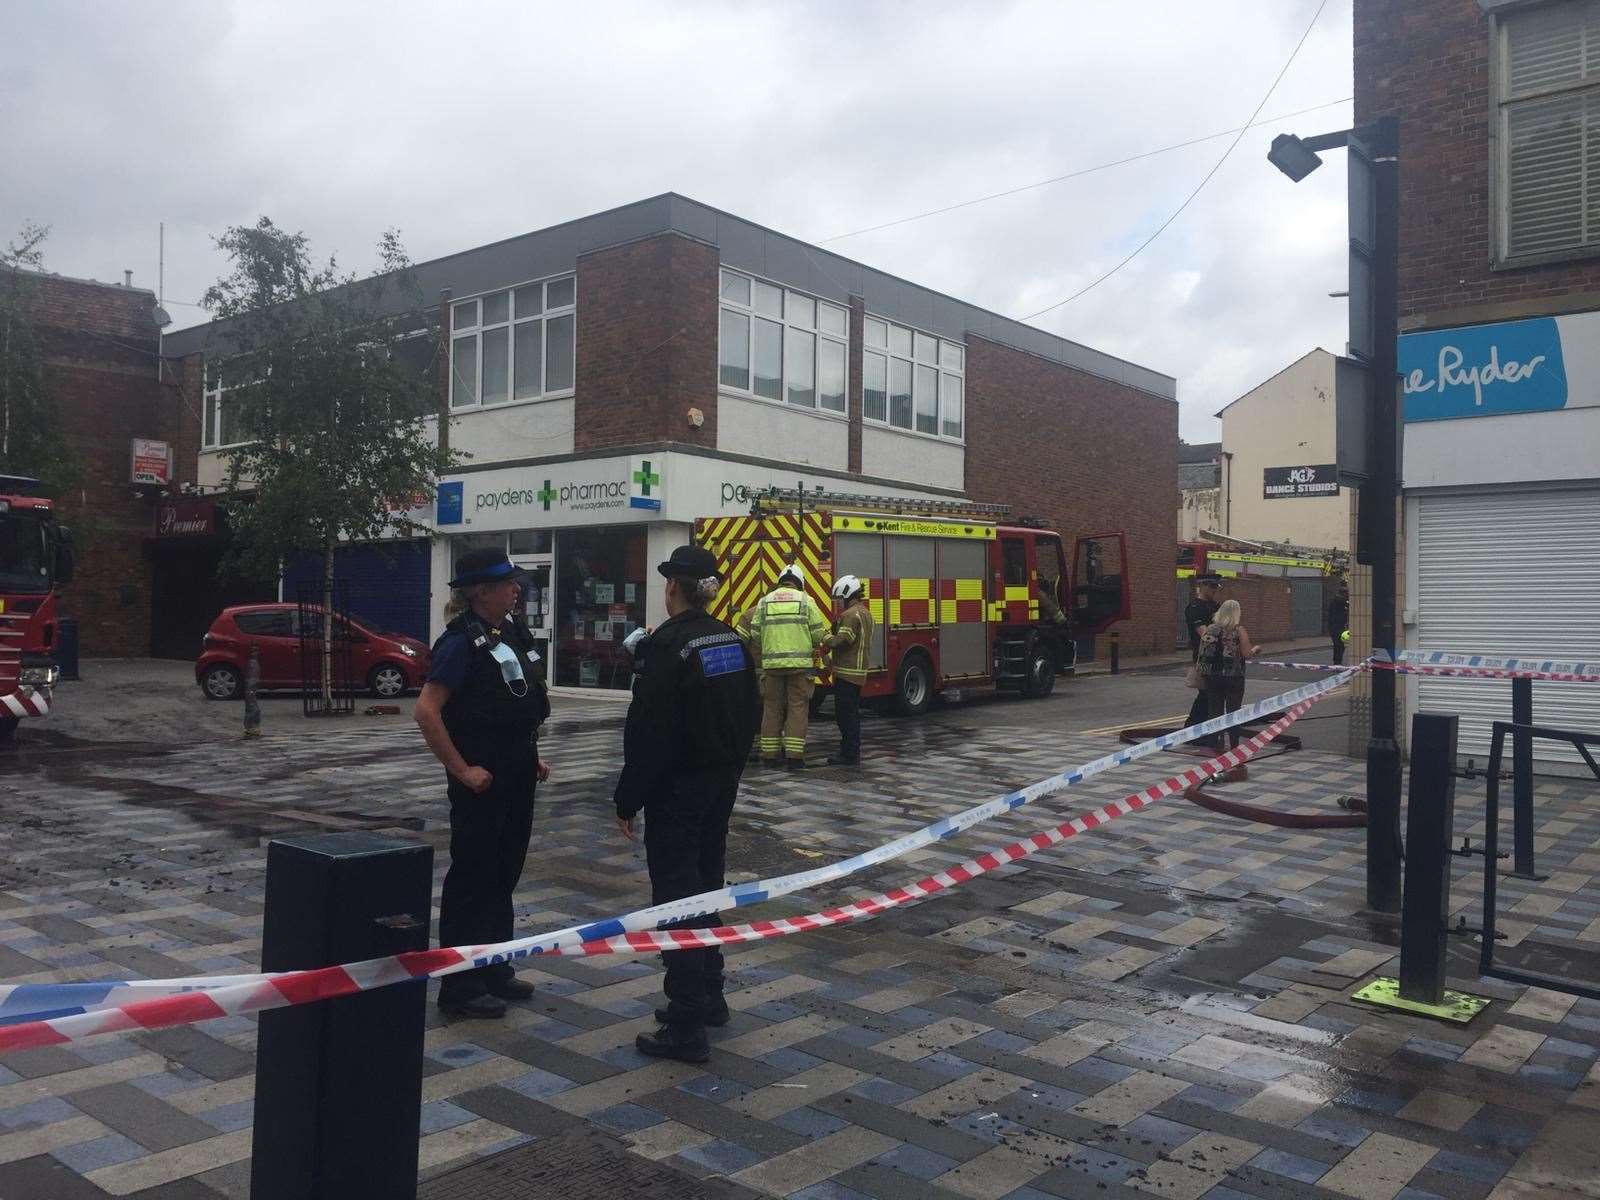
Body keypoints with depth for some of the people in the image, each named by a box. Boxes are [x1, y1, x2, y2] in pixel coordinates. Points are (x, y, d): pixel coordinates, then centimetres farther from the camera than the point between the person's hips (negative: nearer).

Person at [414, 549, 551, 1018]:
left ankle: (495, 972, 29)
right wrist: (462, 770, -20)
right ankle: (461, 987, 11)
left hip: (518, 772, 8)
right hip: (483, 776, -8)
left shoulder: (512, 632, 9)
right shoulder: (462, 641, -16)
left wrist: (532, 756, 15)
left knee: (504, 874, 16)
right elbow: (426, 710, -22)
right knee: (472, 878, 1)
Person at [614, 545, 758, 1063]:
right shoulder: (733, 641, 5)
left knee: (677, 897, -2)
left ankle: (686, 1027, 2)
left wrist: (628, 800, -13)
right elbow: (748, 716, 12)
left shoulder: (668, 645, -18)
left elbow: (649, 731, -20)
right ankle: (709, 996, 33)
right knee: (706, 886, 20)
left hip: (676, 790, -8)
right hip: (721, 785, 8)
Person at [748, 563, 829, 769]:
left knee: (772, 707, 10)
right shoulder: (805, 600, 1)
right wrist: (810, 644, 20)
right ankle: (794, 755, -1)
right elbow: (818, 633, -1)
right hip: (799, 663, -2)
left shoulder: (765, 601, 7)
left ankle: (770, 754, 13)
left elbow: (755, 634, 7)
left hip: (771, 663, 2)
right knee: (798, 706, 3)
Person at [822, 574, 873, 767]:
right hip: (859, 671, 10)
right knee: (852, 713, 16)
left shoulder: (851, 615, -16)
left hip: (847, 672, -10)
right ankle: (852, 752, 23)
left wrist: (826, 640, -4)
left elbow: (841, 640, -23)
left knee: (845, 714, -6)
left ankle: (849, 755, -4)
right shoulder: (866, 613, 16)